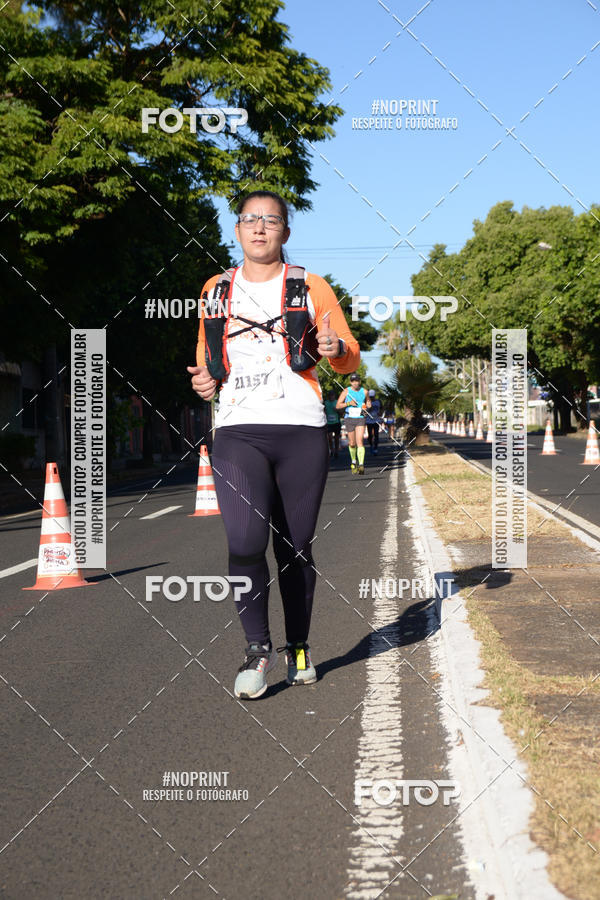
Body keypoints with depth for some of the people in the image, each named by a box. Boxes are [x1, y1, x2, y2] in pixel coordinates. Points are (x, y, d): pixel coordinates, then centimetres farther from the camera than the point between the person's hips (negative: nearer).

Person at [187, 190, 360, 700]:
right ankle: (258, 648, 0)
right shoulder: (216, 291, 15)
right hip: (237, 432, 1)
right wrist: (205, 378, 5)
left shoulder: (311, 289, 9)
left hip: (301, 431, 0)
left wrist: (336, 348, -13)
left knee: (295, 547, 4)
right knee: (245, 542, -17)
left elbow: (351, 359, 11)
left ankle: (298, 648, 23)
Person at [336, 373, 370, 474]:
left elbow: (368, 403, 23)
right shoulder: (346, 391, 1)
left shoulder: (364, 391, 6)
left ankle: (361, 465, -23)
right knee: (352, 443, 8)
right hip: (349, 419, 0)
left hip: (360, 418, 0)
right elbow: (338, 405, -1)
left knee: (360, 442, -15)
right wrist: (348, 403, -15)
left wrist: (366, 407, 0)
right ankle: (353, 462, 33)